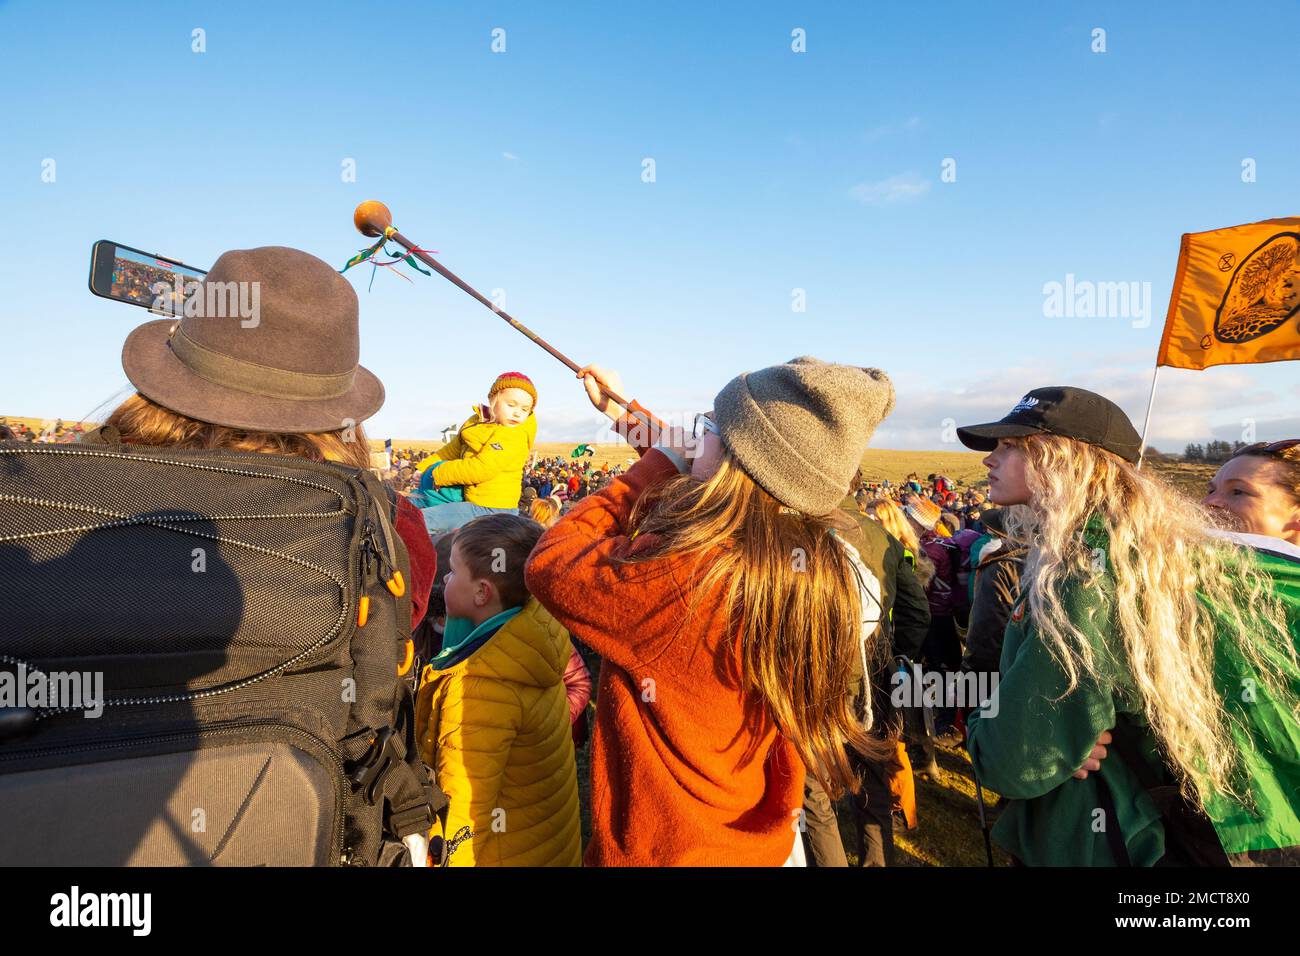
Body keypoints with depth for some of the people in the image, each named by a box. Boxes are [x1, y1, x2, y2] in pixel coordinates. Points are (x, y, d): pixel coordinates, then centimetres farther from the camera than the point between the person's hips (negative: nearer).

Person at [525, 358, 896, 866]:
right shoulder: (827, 571, -13)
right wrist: (628, 414, 11)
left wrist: (655, 466, -13)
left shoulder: (680, 575, -36)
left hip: (670, 850, -5)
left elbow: (548, 564, -18)